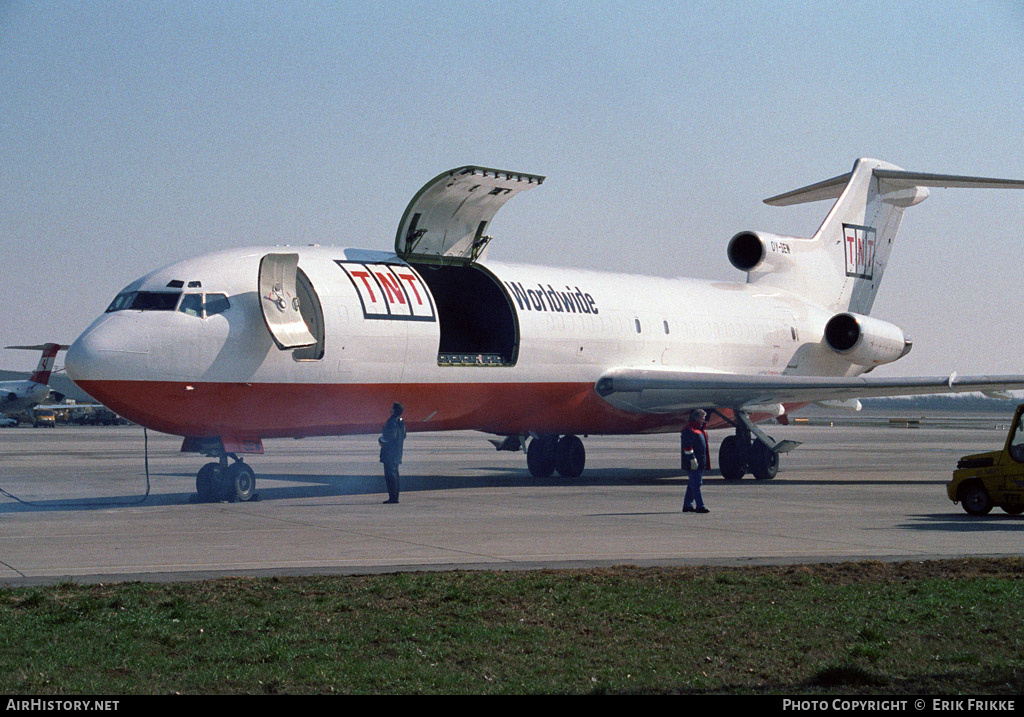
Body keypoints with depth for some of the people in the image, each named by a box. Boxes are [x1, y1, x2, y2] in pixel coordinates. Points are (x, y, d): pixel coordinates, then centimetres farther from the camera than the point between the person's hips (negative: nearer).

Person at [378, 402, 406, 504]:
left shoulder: (392, 422, -17)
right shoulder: (401, 422, 12)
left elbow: (390, 437, -24)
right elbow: (403, 436, 21)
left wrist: (381, 440, -5)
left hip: (389, 453, -10)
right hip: (397, 453, 10)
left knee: (390, 474, -8)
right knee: (394, 474, 14)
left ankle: (392, 497, -11)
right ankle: (395, 497, 16)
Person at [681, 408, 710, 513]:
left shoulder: (701, 429, 18)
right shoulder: (689, 430, -12)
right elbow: (687, 446, -18)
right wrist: (692, 459, -22)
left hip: (701, 462, 10)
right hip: (693, 463, -10)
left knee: (693, 484, 14)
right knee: (696, 484, -9)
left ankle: (687, 505, 20)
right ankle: (700, 506, -10)